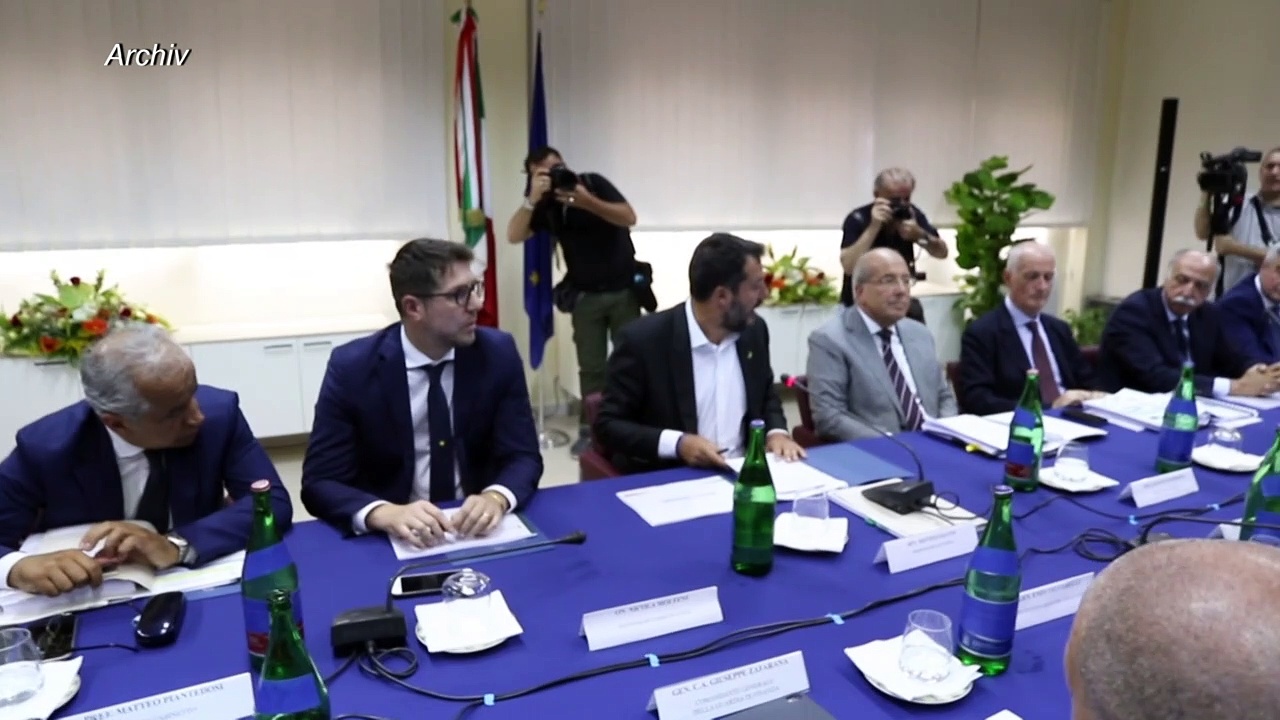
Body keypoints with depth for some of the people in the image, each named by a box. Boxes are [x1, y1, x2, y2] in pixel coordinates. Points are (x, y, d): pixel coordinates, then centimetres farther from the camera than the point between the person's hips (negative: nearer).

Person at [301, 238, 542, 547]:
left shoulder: (498, 353, -6)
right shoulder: (351, 368, -10)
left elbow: (523, 456, -4)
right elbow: (319, 482, -11)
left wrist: (496, 498, -25)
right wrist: (385, 514, -30)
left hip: (478, 529, 2)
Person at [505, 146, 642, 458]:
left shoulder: (593, 183, -6)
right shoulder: (545, 205, 0)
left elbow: (629, 217, -17)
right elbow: (514, 236, -12)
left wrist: (586, 201, -29)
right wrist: (532, 199, -24)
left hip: (624, 289, -1)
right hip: (585, 295, 1)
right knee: (591, 368, -1)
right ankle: (589, 430, 6)